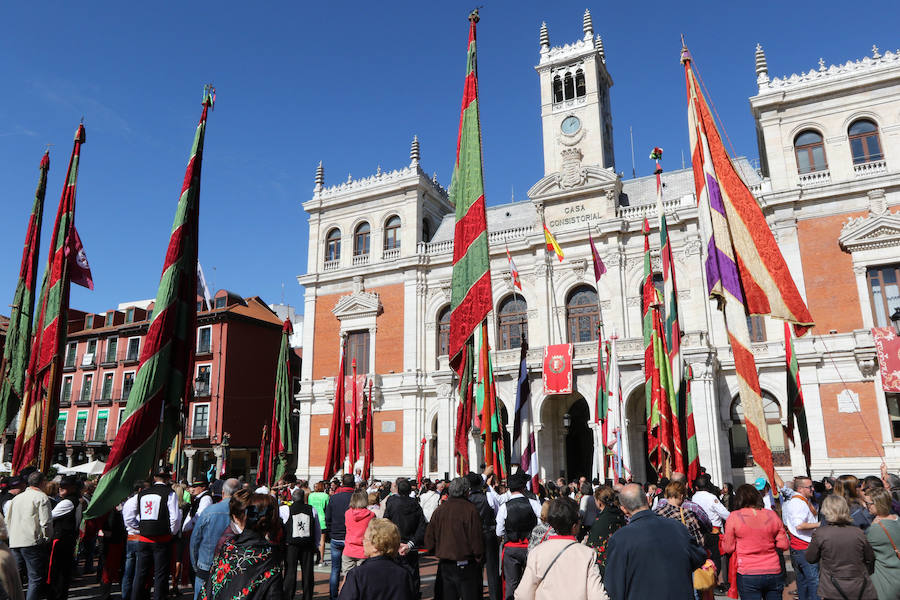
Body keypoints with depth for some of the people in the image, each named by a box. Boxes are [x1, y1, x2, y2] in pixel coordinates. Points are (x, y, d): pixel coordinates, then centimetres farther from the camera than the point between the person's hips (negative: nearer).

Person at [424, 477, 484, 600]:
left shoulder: (439, 509, 1)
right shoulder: (470, 509, -12)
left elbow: (429, 536, 7)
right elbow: (476, 536, -11)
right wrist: (478, 556, 3)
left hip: (444, 564, 4)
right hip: (465, 564, -4)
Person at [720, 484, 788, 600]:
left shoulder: (734, 517, -8)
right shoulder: (772, 515, 1)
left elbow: (728, 548, -3)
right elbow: (783, 545, 4)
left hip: (747, 574, -3)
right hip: (773, 573, 3)